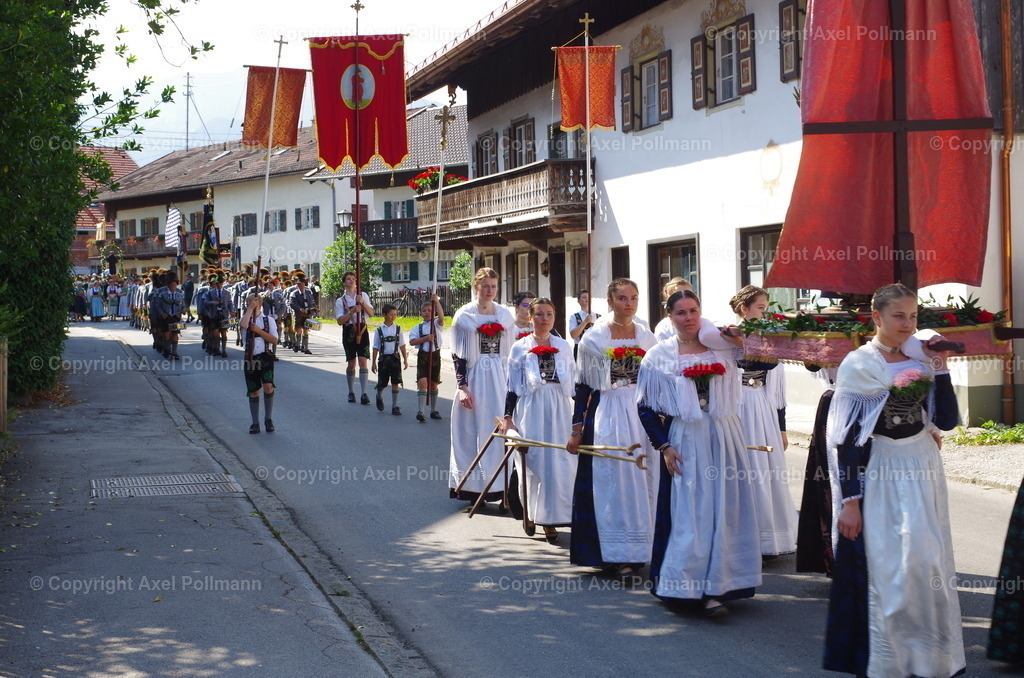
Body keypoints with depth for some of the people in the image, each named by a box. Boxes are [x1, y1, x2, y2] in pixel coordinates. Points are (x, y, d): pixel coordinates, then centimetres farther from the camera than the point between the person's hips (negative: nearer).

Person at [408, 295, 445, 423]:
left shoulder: (436, 324, 3)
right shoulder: (417, 328, 6)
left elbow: (441, 317, -19)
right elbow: (411, 341, -5)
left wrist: (437, 302, -21)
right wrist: (425, 338, -16)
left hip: (435, 355, 1)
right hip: (422, 355, -1)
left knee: (434, 384, 10)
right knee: (422, 382, -14)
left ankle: (434, 410, 23)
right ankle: (420, 411, -17)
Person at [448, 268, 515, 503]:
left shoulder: (505, 315, 9)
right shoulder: (464, 315, -1)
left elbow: (510, 354, 13)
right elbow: (458, 355, -3)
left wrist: (511, 384, 7)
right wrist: (462, 386, -10)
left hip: (500, 379, 3)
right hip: (474, 379, -3)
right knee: (473, 432, -1)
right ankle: (474, 487, 5)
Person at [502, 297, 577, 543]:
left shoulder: (563, 346, 10)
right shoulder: (520, 348, 4)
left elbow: (573, 383, 14)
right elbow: (512, 386, 3)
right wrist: (507, 417, -3)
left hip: (559, 411, 2)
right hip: (530, 410, -2)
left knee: (559, 465, -3)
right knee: (532, 462, -2)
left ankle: (549, 519, 4)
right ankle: (530, 514, 17)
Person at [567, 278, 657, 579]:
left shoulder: (647, 337, 8)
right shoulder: (595, 337, -1)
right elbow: (582, 385, 1)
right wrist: (576, 428, -1)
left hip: (642, 414, 3)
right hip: (608, 415, -3)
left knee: (643, 481, 3)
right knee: (613, 480, -4)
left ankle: (639, 548, 12)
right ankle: (619, 554, 0)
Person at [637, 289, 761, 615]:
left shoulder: (722, 347, 7)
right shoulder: (659, 356, 1)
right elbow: (646, 408, 0)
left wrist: (742, 341, -8)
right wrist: (664, 447, -8)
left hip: (724, 439, 3)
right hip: (684, 441, -2)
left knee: (724, 510, 4)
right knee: (688, 512, -2)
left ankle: (716, 587, 13)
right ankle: (688, 585, 4)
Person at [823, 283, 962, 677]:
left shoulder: (921, 360, 6)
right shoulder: (858, 365, -8)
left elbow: (946, 420, 1)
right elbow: (845, 437, -10)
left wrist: (939, 367, -6)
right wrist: (849, 499, -14)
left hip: (920, 472, 4)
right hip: (877, 476, -4)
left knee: (925, 563, 5)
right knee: (884, 568, -1)